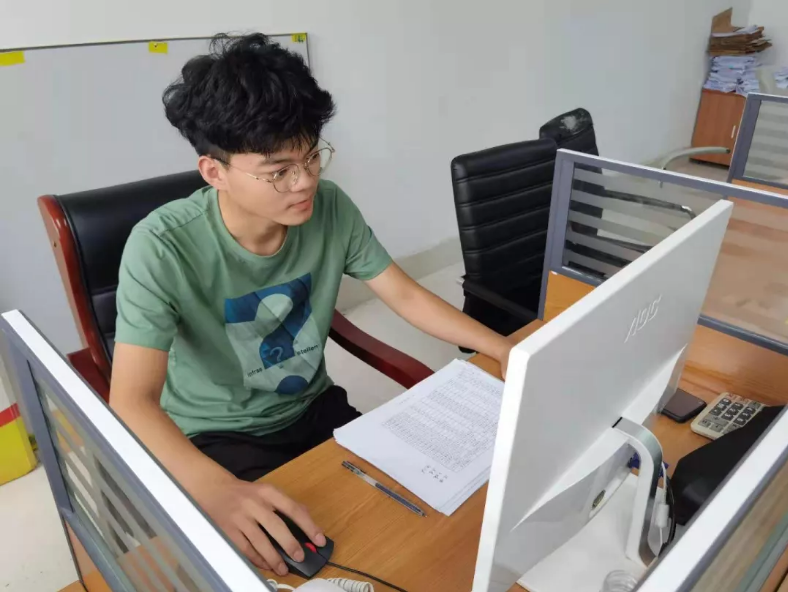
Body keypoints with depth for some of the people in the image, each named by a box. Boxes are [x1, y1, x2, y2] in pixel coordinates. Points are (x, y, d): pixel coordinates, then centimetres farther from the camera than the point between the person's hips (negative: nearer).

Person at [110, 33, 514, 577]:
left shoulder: (331, 209, -14)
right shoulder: (164, 248, -27)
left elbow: (405, 294, -6)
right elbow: (132, 402, -33)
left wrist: (507, 351, -14)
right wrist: (216, 489, -51)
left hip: (314, 408, 4)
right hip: (216, 438, -3)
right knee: (270, 552, -26)